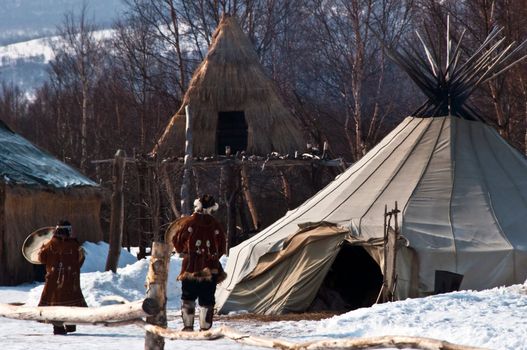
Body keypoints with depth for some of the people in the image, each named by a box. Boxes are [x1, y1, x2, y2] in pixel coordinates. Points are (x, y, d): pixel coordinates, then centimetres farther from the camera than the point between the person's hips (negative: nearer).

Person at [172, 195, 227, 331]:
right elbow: (221, 248, 6)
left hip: (191, 267, -1)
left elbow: (177, 241, 0)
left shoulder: (188, 222, -8)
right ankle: (205, 328, 4)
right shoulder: (216, 226, -2)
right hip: (210, 269, 1)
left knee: (188, 297, 11)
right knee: (207, 300, 6)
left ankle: (188, 326, 6)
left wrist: (183, 251, 20)